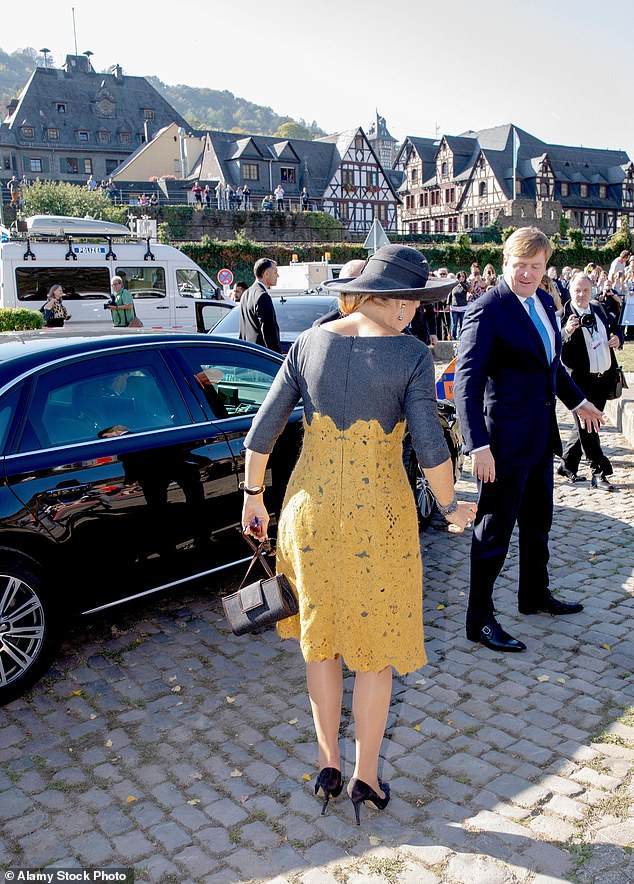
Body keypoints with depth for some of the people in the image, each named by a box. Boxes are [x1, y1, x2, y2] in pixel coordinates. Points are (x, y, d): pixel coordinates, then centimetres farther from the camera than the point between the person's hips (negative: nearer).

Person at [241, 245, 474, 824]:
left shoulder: (309, 343, 0)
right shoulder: (411, 355, -11)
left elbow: (264, 429, 1)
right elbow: (430, 447, -13)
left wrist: (254, 495, 13)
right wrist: (451, 507, 4)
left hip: (310, 506, 4)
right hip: (379, 513, -3)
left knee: (321, 640, 19)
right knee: (375, 647, 14)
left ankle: (329, 767, 32)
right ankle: (366, 778, 27)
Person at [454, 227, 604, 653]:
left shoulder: (544, 302, 7)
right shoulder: (487, 310, -18)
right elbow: (467, 383, -23)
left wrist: (578, 400, 28)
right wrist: (479, 445, -30)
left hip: (542, 434, 8)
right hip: (506, 438, -8)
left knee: (538, 521, 22)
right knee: (495, 530, 1)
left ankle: (535, 594, 41)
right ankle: (480, 618, 14)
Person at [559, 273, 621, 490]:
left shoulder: (599, 310, 10)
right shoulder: (563, 316, -11)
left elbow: (611, 330, 25)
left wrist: (616, 338, 3)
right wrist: (567, 331, -38)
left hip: (605, 377, 7)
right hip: (581, 380, -7)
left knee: (585, 424, 15)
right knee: (586, 426, -2)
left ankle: (567, 464, 29)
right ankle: (600, 472, 5)